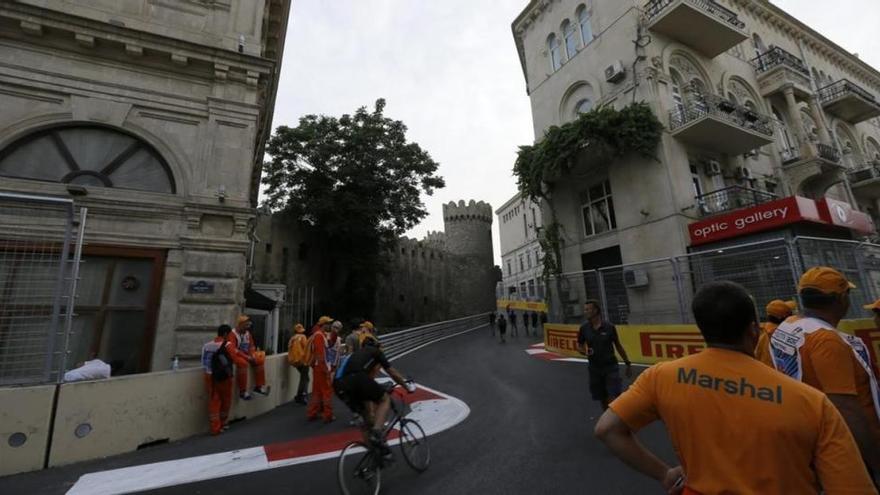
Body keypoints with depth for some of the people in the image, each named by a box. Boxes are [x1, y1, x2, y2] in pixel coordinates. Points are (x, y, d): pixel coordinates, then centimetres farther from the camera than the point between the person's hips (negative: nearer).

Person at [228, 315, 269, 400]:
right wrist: (246, 357, -26)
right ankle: (242, 391, -28)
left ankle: (259, 386, 1)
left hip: (247, 355, 8)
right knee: (243, 363, -35)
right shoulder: (233, 334, -17)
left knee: (260, 360, -7)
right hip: (236, 355, -8)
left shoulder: (248, 333, 6)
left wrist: (252, 355, -7)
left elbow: (252, 346, 14)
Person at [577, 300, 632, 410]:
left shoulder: (609, 327, -8)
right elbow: (579, 346, 7)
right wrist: (585, 352, -15)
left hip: (611, 367, -2)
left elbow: (618, 346, 2)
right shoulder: (584, 328, -4)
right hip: (595, 369, 2)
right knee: (602, 399, 13)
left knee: (613, 399, -7)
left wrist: (628, 364, 5)